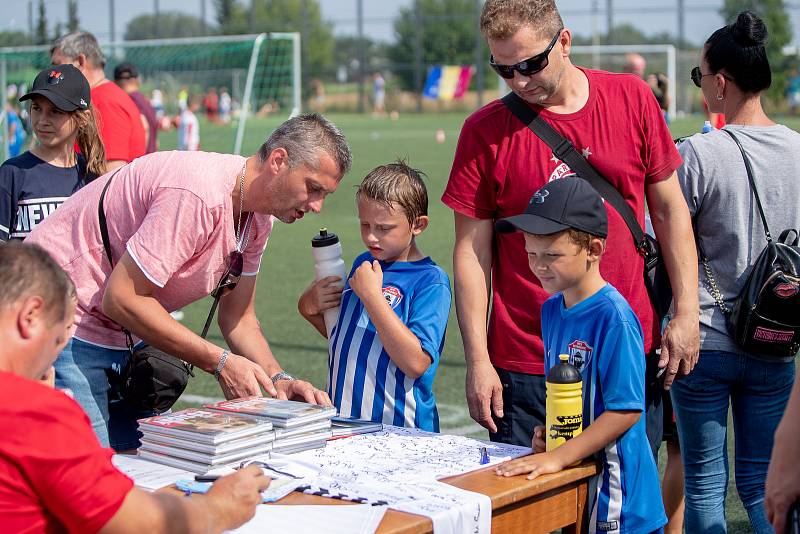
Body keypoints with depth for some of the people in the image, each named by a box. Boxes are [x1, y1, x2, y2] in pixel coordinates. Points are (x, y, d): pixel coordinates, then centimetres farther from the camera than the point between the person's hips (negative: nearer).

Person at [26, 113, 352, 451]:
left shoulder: (258, 218, 1)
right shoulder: (199, 194, -29)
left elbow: (237, 318, 7)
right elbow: (121, 299, -28)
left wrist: (278, 379, -11)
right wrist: (220, 362, -25)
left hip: (123, 334, 9)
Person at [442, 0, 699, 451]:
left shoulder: (632, 99, 2)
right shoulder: (485, 131, -4)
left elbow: (669, 209, 9)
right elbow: (471, 252, -3)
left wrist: (686, 312, 4)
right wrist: (478, 360, -7)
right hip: (527, 365, -2)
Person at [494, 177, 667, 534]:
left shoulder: (614, 317, -19)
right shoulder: (552, 309, 6)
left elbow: (626, 409, -21)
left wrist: (558, 457, -22)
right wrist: (546, 434, 0)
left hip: (613, 488, -7)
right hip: (572, 476, 7)